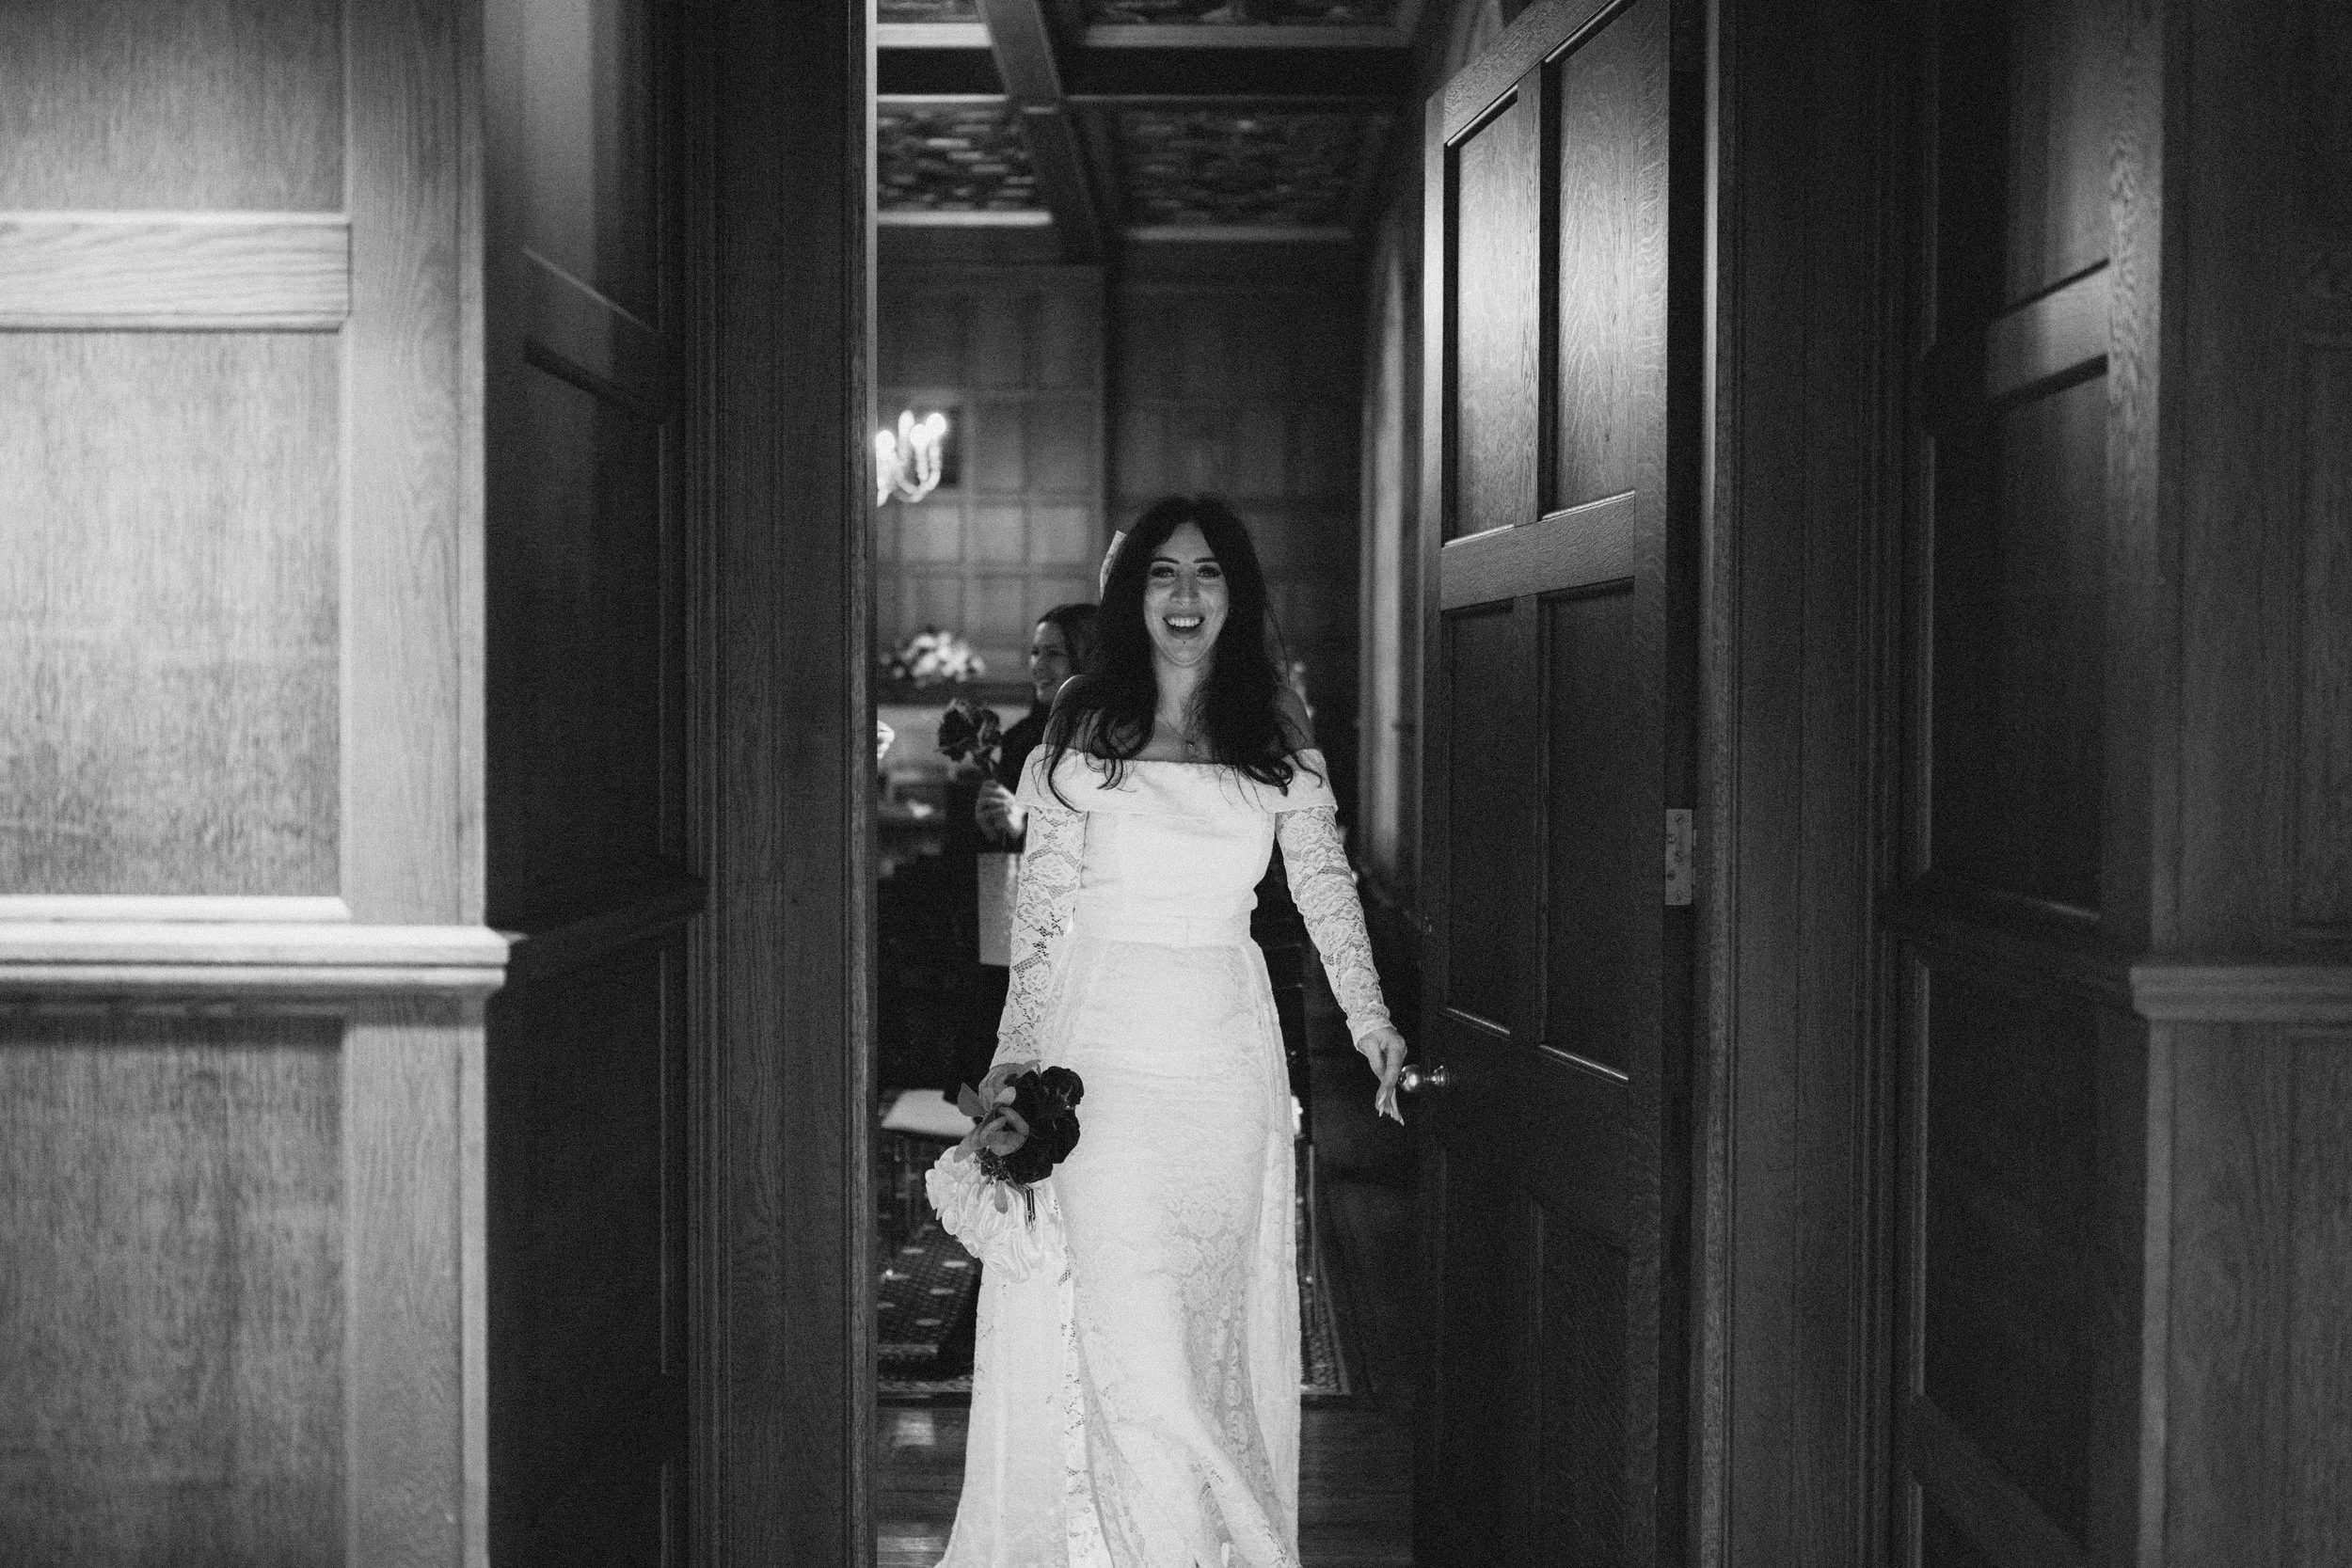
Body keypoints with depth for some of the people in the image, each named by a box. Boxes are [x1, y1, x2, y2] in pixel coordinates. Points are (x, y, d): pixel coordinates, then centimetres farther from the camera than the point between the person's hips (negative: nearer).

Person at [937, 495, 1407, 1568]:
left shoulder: (1277, 728, 8)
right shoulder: (1084, 723, 2)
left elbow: (1324, 879, 7)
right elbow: (1042, 899, 2)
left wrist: (1368, 1016, -1)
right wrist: (1015, 1053, -4)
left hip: (1226, 1047, 2)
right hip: (1100, 1042, -2)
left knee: (1216, 1316, 7)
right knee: (1119, 1314, -8)